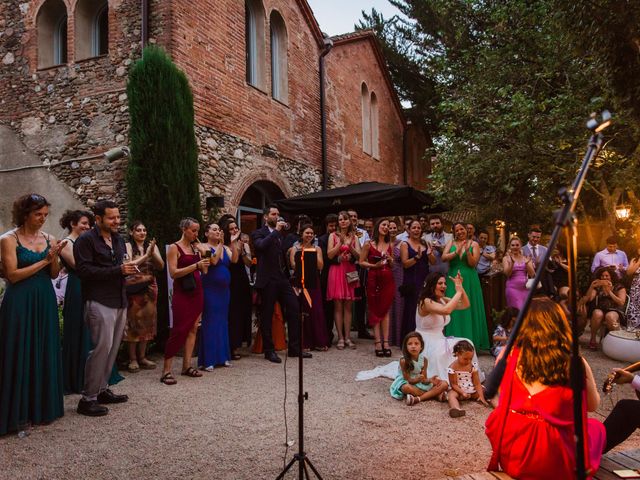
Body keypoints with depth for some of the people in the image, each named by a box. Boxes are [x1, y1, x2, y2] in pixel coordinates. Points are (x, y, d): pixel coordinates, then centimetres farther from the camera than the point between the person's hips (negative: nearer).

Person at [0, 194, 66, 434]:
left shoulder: (49, 238, 7)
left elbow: (54, 274, 6)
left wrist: (54, 257, -12)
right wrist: (43, 261, -13)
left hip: (45, 301, 5)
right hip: (20, 303, -5)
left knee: (45, 352, 9)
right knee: (21, 354, 1)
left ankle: (43, 406, 22)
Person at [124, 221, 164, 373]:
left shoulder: (152, 245, 8)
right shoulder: (128, 246, -4)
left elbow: (161, 266, 1)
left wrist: (153, 253, -14)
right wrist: (146, 255, -20)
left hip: (150, 287, 4)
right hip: (133, 288, -4)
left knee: (147, 320, 7)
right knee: (133, 321, -2)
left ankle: (142, 356, 18)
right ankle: (132, 359, 7)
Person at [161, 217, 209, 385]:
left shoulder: (196, 248, 12)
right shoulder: (174, 248, -5)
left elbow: (204, 271, 11)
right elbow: (173, 273, -14)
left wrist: (205, 260, -6)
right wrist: (195, 265, -20)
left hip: (197, 291, 6)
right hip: (182, 293, -6)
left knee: (193, 328, 5)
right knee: (178, 330, -8)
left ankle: (187, 365, 12)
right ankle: (166, 370, -2)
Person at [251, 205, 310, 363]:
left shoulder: (281, 234, 18)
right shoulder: (258, 234, -2)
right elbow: (261, 245, -25)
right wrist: (276, 231, -19)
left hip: (283, 279, 6)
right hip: (268, 281, -6)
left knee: (294, 310, 1)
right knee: (267, 316, 2)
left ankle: (294, 348, 10)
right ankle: (269, 351, 13)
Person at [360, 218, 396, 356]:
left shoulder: (390, 244, 12)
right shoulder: (369, 244, 0)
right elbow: (361, 262, 0)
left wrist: (390, 259, -2)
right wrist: (374, 265, -13)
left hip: (388, 279, 3)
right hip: (373, 279, -3)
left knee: (385, 310, 4)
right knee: (375, 310, 0)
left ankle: (385, 341, 5)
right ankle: (378, 342, 3)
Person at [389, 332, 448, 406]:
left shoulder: (424, 360, -6)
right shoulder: (404, 361, -19)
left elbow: (424, 379, -6)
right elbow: (408, 380, -18)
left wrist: (429, 380, -29)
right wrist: (418, 379, -37)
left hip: (420, 383, 5)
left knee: (444, 384, -10)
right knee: (407, 388, -43)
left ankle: (418, 399, -28)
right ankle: (437, 395, -27)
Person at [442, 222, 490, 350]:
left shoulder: (474, 244, 4)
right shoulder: (451, 243, 10)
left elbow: (473, 263, -5)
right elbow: (444, 257, -6)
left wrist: (467, 250, -18)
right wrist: (457, 252, -19)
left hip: (469, 280, -1)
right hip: (453, 279, 2)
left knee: (468, 310, 0)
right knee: (454, 310, 1)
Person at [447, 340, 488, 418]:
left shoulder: (473, 366, -3)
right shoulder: (452, 368, -13)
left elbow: (477, 383, -4)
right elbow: (454, 384, -12)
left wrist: (481, 396, -14)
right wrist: (463, 393, -26)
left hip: (472, 390, 6)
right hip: (459, 390, -6)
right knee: (451, 395, -36)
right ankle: (456, 408, -61)